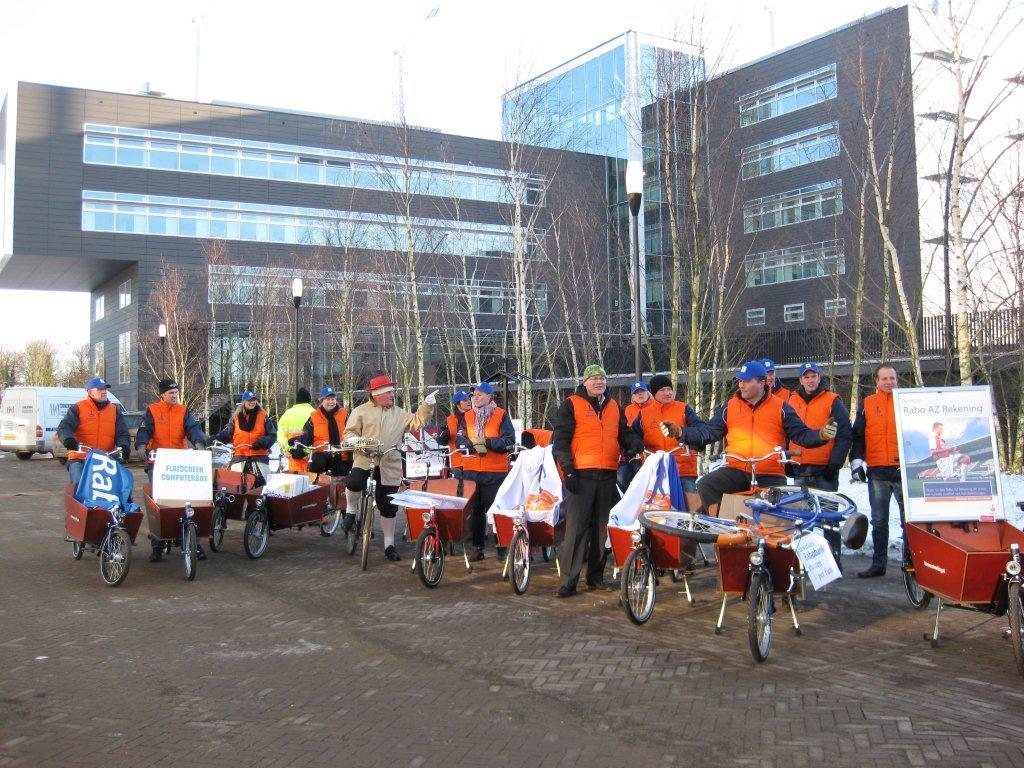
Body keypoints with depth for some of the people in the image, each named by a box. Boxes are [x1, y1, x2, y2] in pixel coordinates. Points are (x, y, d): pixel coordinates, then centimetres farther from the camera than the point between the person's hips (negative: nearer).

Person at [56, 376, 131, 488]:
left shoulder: (115, 410, 15)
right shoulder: (78, 409, 7)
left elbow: (122, 433, 10)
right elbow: (64, 427, -3)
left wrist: (124, 446, -11)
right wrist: (68, 439, -25)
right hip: (80, 460, -2)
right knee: (79, 483, -19)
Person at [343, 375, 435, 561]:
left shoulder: (399, 413, 14)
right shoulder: (361, 411, 6)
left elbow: (416, 421, 6)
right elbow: (350, 432, 4)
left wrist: (427, 405, -6)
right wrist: (354, 440, -17)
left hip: (390, 466, 3)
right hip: (365, 460, -2)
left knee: (388, 507, 5)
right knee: (355, 482, -34)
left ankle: (389, 544, 17)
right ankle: (351, 510, -3)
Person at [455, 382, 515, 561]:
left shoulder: (501, 415, 0)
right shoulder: (467, 416, 11)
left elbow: (509, 441, -8)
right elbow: (459, 440, 2)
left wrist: (486, 442, -17)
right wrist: (473, 444, -18)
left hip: (496, 472, -4)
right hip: (471, 470, 4)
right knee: (475, 510, 8)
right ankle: (477, 547, 15)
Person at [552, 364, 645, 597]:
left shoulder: (615, 407, 17)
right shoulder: (571, 405, 1)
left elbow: (623, 434, 24)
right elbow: (560, 440, -3)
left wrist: (634, 442, -1)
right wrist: (568, 471, -12)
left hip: (608, 476, 6)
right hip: (581, 475, -5)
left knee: (602, 528, 10)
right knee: (576, 528, -9)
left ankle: (596, 576, 20)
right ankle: (569, 580, -5)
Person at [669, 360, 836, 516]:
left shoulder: (780, 407, 6)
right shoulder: (730, 406, 11)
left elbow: (801, 434, 5)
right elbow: (708, 431, 10)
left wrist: (821, 435, -15)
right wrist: (681, 433, -3)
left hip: (770, 475, -1)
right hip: (736, 471, 1)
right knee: (705, 484, -19)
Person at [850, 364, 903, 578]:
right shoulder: (867, 404, 10)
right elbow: (857, 435, 8)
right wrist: (856, 460, -3)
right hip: (877, 472, 1)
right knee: (879, 521, 8)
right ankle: (878, 563, 15)